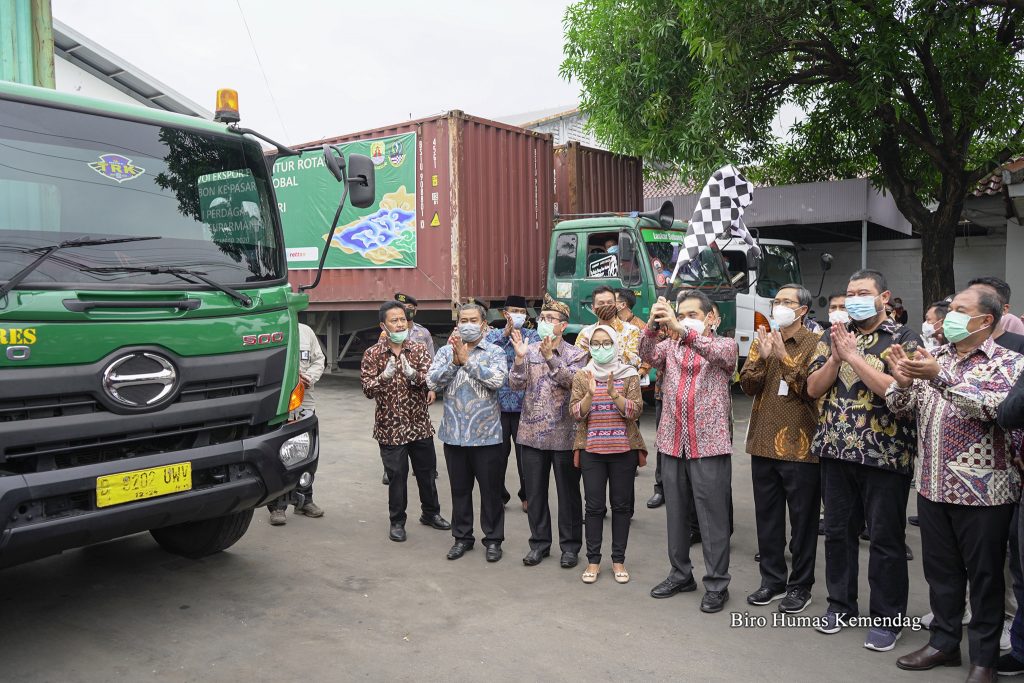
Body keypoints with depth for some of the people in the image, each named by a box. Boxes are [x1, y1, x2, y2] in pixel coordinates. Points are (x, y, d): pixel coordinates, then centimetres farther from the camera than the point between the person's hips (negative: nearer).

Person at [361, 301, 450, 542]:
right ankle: (397, 521, 23)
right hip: (390, 426, -2)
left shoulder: (419, 349, 1)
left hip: (420, 423, 3)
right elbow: (368, 390, -9)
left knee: (426, 470, 15)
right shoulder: (372, 354, -4)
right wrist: (385, 375, -27)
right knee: (397, 475, 5)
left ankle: (431, 512, 36)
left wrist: (412, 373, -28)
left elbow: (430, 382, -9)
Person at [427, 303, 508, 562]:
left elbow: (497, 380, -20)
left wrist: (467, 360, -16)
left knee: (491, 489, 6)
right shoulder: (445, 351, 6)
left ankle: (493, 539, 21)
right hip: (454, 434, 3)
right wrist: (454, 361, -15)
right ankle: (462, 537, 28)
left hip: (486, 434, -3)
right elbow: (432, 382, -6)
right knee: (459, 489, 14)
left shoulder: (494, 352, -2)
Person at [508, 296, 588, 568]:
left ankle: (570, 545, 20)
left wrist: (551, 358, -26)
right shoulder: (529, 351, 7)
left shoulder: (575, 354, 0)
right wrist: (519, 357, -17)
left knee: (568, 492, 7)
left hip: (563, 434, -3)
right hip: (532, 432, 3)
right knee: (534, 492, 10)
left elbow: (573, 381, -18)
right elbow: (516, 385, -3)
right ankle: (539, 543, 25)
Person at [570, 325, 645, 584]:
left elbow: (635, 411, -9)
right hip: (591, 448, 0)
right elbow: (576, 414, -4)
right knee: (594, 506, 4)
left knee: (621, 504, 6)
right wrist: (590, 394, -21)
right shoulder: (582, 376, 4)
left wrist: (613, 393, -23)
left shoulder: (629, 375, 2)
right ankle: (593, 561, 15)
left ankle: (619, 560, 18)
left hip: (623, 448, 0)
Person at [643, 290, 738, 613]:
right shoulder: (670, 348, 13)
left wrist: (681, 329, -34)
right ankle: (681, 574, 27)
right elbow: (648, 355, -8)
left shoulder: (725, 344, 4)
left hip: (709, 445, -4)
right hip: (672, 443, 4)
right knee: (676, 513, 13)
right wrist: (653, 325, -27)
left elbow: (720, 353, -20)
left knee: (713, 516, 1)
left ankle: (716, 584, 12)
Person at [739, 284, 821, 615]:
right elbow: (748, 386, 1)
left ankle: (800, 585, 19)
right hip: (763, 442, 5)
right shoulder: (762, 341, 11)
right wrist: (762, 358, -14)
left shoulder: (815, 344, -5)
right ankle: (773, 580, 26)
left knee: (802, 517, 6)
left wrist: (784, 358, -21)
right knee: (767, 515, 13)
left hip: (800, 445, -5)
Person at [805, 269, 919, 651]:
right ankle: (841, 605, 29)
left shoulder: (903, 339, -4)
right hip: (836, 450, 5)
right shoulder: (833, 337, 9)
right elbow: (813, 389, 3)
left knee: (886, 538, 5)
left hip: (885, 454, -4)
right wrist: (835, 357, -11)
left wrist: (853, 356, -19)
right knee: (838, 531, 13)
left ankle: (887, 618, 19)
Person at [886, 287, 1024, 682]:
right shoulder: (933, 359, 9)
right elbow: (899, 408, 7)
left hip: (983, 490, -5)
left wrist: (940, 377, -29)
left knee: (984, 575, 7)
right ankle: (944, 642, 29)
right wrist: (902, 381, -14)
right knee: (941, 570, 15)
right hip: (933, 486, 5)